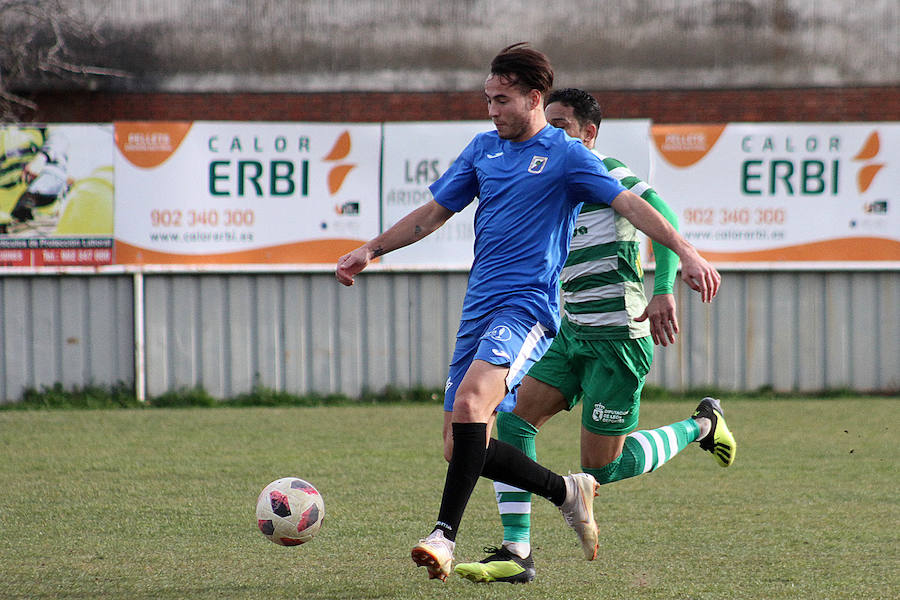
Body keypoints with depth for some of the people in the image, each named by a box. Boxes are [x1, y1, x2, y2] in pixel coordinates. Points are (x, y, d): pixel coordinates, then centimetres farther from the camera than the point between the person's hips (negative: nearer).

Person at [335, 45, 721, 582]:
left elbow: (630, 204, -11)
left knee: (471, 400, -32)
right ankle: (567, 491, 21)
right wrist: (372, 250, 18)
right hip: (478, 308, 7)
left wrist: (686, 251, -23)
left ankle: (445, 536, -32)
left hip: (528, 304, -7)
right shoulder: (484, 148, 17)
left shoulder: (566, 155, -2)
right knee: (461, 447, 2)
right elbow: (434, 213, 25)